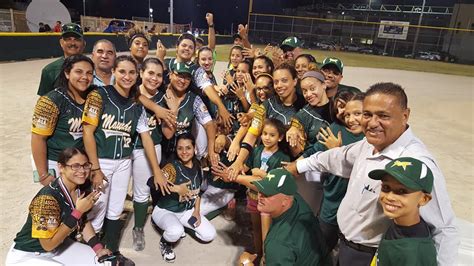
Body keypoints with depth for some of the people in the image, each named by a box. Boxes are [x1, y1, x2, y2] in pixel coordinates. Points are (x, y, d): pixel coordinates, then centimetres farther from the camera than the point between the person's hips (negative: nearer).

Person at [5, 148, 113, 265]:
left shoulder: (79, 189, -8)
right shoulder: (47, 198, -31)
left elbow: (83, 221, 6)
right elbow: (48, 244, -28)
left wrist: (98, 248, -4)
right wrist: (77, 212, -31)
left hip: (58, 247, 7)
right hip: (26, 256, -7)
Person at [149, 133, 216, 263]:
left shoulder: (197, 167, -3)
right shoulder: (172, 167, -22)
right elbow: (152, 182, -38)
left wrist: (196, 211, 0)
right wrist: (176, 188, -37)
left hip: (187, 211, 6)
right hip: (165, 211, -6)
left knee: (210, 235, -3)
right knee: (176, 232, -36)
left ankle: (182, 226, 20)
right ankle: (164, 243, 2)